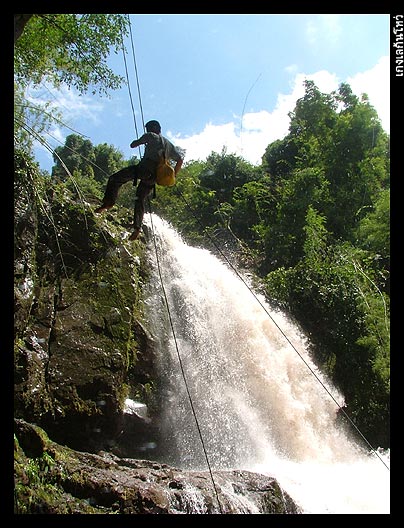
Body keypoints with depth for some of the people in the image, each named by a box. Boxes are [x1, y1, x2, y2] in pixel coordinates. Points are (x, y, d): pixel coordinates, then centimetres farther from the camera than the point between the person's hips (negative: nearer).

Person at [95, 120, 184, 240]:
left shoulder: (151, 136, 8)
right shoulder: (169, 144, 26)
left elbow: (133, 145, 10)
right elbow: (180, 159, 23)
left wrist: (138, 141, 32)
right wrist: (173, 176, 24)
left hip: (144, 168, -6)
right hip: (154, 176, 7)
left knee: (114, 179, 1)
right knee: (140, 200, 15)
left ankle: (108, 203, -14)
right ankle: (137, 228, 6)